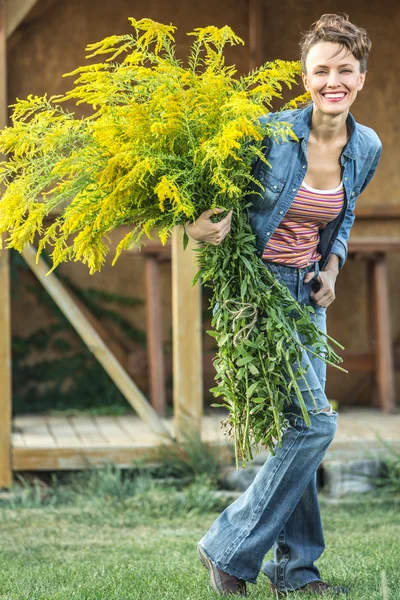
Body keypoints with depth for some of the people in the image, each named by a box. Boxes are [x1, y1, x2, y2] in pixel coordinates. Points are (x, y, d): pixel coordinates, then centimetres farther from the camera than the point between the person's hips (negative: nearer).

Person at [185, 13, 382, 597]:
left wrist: (331, 269, 3)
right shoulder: (270, 133, -16)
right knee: (314, 421, -14)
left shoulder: (366, 148, 2)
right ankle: (229, 549, -1)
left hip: (307, 293, 6)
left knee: (298, 427, 9)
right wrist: (201, 224, -25)